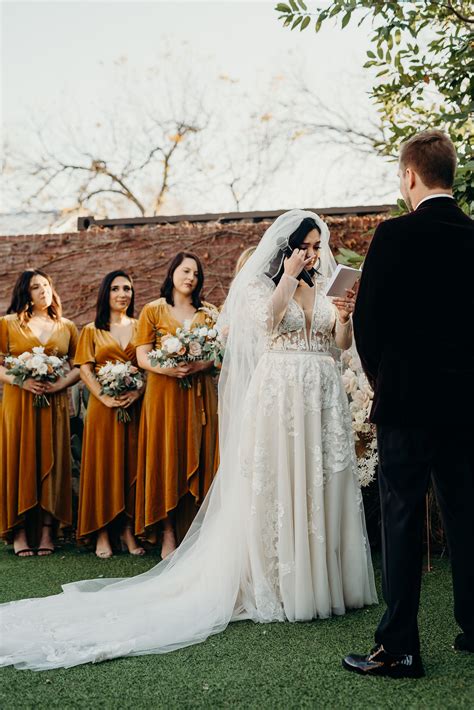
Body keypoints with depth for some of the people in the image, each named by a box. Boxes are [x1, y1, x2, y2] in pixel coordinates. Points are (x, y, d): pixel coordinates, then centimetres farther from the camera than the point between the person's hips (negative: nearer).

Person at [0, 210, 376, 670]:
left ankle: (323, 578, 15)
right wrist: (289, 275, -12)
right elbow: (268, 319, -17)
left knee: (321, 486, 6)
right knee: (276, 488, -3)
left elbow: (342, 343, 11)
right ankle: (277, 584, 5)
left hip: (323, 397, 5)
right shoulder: (259, 283, 4)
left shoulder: (326, 288, 16)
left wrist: (345, 317, -7)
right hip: (279, 395, -4)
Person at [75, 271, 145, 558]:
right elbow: (85, 369, 1)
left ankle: (128, 528, 8)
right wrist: (104, 397, -13)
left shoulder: (140, 327, 13)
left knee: (132, 463, 1)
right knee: (103, 463, -1)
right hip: (103, 406, -1)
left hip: (136, 404, 1)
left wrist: (138, 392, -12)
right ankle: (102, 532, 4)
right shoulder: (92, 330, 10)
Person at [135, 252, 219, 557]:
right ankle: (169, 534, 2)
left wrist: (199, 365, -15)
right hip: (164, 392, -2)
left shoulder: (209, 312, 13)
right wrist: (167, 368, -20)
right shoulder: (153, 310, 6)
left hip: (200, 394, 2)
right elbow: (143, 357, -2)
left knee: (198, 459, 1)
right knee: (166, 459, -2)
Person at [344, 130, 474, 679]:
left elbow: (367, 318, -10)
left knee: (402, 519, 0)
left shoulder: (395, 235, -11)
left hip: (407, 401, -5)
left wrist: (378, 375, 6)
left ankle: (398, 647, 6)